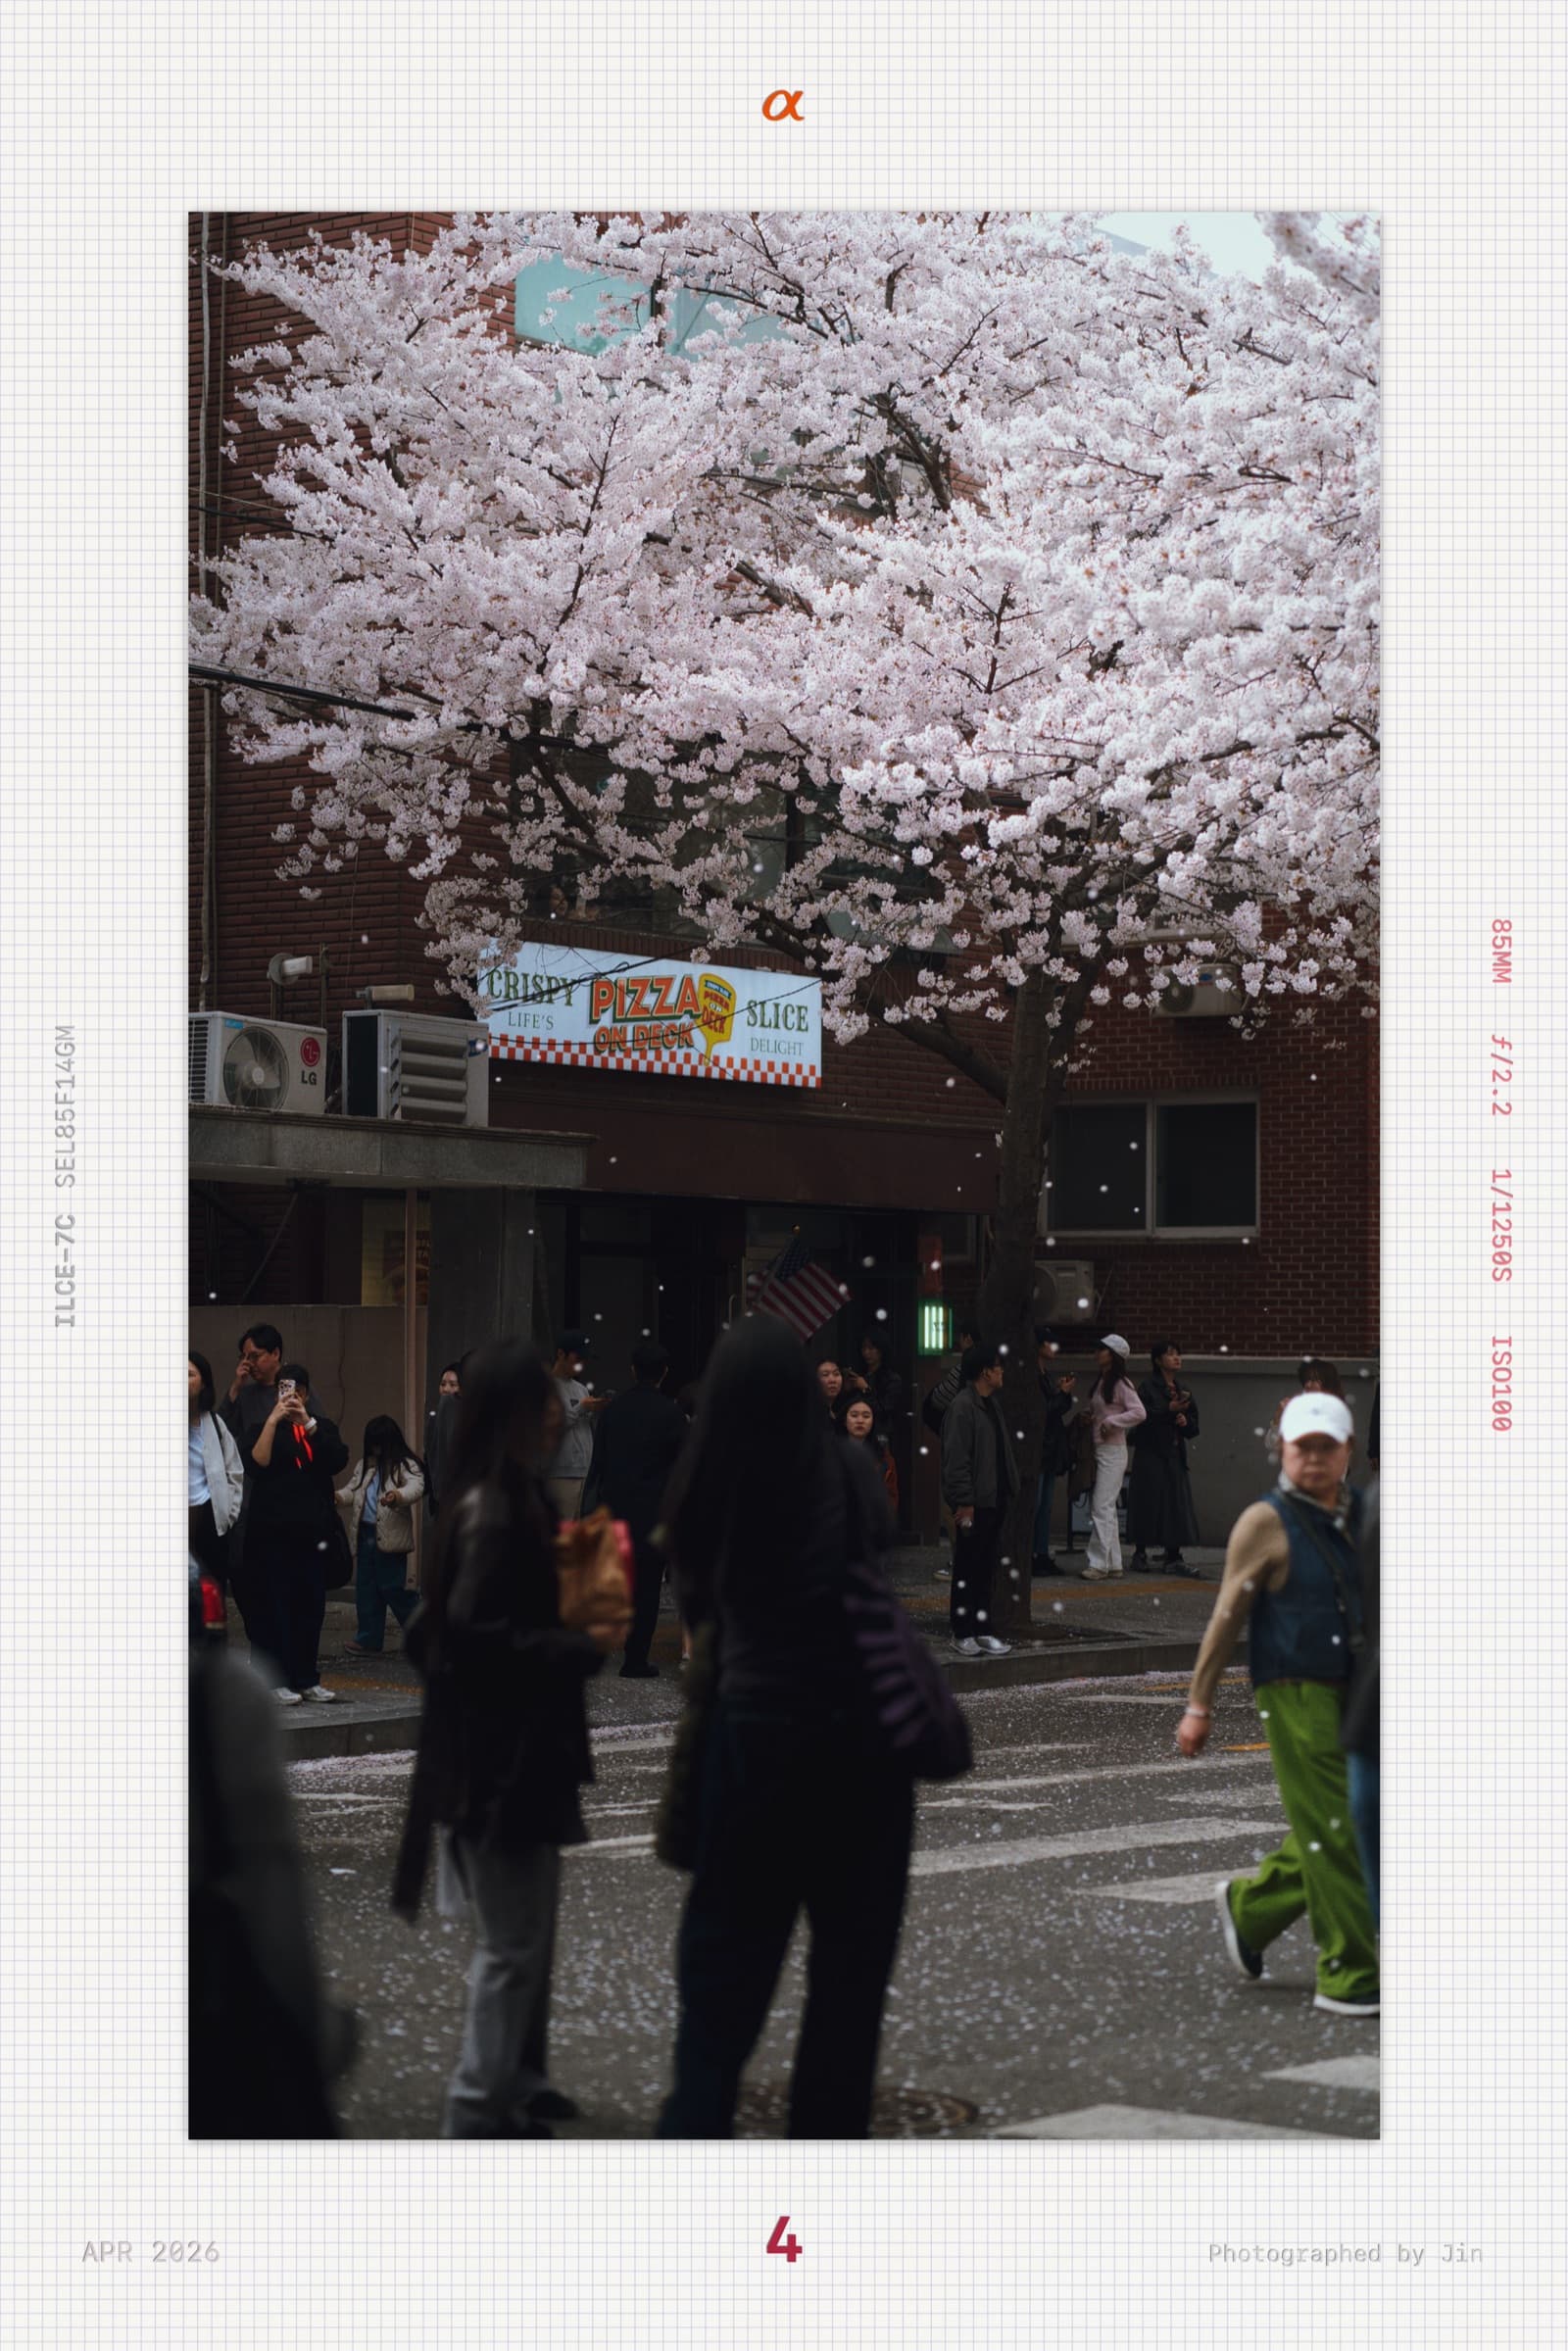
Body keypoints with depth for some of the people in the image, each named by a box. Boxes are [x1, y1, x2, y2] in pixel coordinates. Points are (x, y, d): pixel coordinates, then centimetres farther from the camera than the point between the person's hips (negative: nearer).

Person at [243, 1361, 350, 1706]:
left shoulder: (321, 1427, 13)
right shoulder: (263, 1426, 4)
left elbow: (338, 1460, -5)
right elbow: (258, 1462, -13)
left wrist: (308, 1423, -14)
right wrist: (274, 1419, -17)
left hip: (314, 1531, 3)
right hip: (273, 1531, -3)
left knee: (311, 1606, 4)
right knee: (275, 1605, -6)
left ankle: (307, 1678, 12)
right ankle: (277, 1680, -4)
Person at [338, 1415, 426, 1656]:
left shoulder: (405, 1464, -7)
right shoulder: (365, 1464, 16)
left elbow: (416, 1486, -23)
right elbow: (354, 1489, 16)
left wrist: (398, 1495, -45)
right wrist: (338, 1496, -7)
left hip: (389, 1535, -7)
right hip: (365, 1534, 7)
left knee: (392, 1587, -6)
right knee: (366, 1588, 8)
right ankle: (369, 1640, 14)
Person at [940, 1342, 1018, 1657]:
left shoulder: (989, 1405, 16)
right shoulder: (962, 1407, -15)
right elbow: (956, 1459, -19)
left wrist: (1009, 1491, 16)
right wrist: (964, 1503, -22)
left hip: (995, 1500, 9)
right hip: (974, 1503, -9)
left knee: (986, 1570, 11)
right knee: (967, 1570, -1)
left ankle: (983, 1631, 16)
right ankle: (962, 1633, 6)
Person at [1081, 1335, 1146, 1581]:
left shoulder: (1121, 1384, -10)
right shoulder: (1100, 1382, 15)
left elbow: (1139, 1413, -18)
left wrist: (1110, 1422, -17)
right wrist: (1088, 1419, 4)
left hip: (1113, 1451, -9)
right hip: (1098, 1450, 9)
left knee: (1102, 1507, -12)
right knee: (1105, 1508, 10)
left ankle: (1099, 1563, -12)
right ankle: (1113, 1563, 15)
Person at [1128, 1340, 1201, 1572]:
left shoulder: (1183, 1387, 14)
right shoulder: (1147, 1387, -5)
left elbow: (1194, 1424, 18)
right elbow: (1142, 1415, -18)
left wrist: (1185, 1420, -4)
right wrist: (1170, 1409, -23)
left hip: (1174, 1454, 6)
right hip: (1151, 1453, -6)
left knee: (1176, 1504, 1)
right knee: (1149, 1501, -3)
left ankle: (1173, 1555, 4)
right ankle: (1140, 1552, 9)